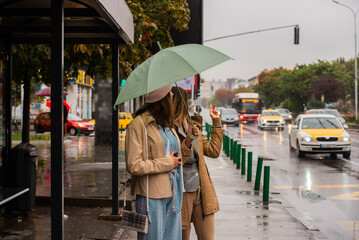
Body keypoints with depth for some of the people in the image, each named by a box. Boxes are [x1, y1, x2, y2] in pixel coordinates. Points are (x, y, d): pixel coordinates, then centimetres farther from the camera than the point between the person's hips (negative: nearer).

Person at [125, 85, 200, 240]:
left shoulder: (167, 124, 15)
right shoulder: (138, 125, -10)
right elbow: (133, 166, -17)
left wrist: (188, 140, 3)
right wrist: (168, 163, -14)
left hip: (172, 194, 8)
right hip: (151, 196, -7)